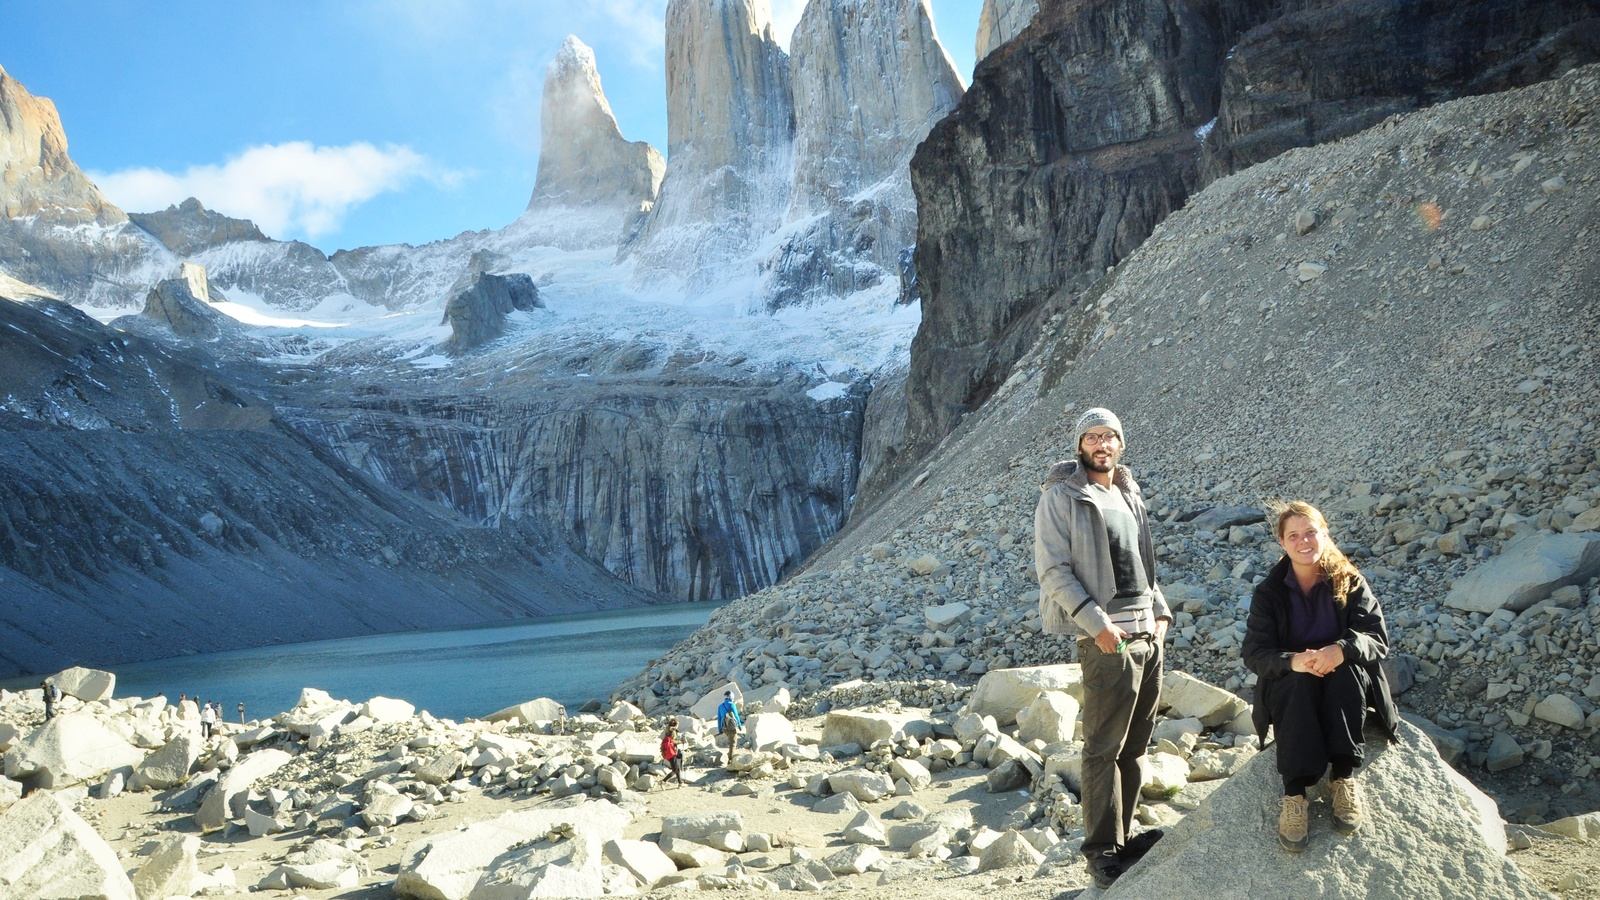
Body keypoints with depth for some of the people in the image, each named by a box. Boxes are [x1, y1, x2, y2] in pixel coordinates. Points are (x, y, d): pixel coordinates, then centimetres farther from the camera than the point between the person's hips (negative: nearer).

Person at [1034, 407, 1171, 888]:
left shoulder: (1130, 494, 16)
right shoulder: (1061, 497, -6)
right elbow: (1053, 569, -12)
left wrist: (1160, 611, 10)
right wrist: (1097, 623, -19)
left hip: (1149, 636, 7)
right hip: (1108, 640, -7)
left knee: (1134, 747, 13)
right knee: (1103, 749, -2)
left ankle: (1122, 835, 23)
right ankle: (1102, 849, 7)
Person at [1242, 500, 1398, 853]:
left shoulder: (1351, 582, -2)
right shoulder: (1269, 592, -2)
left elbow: (1378, 638, -13)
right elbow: (1254, 652, -11)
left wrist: (1342, 650, -36)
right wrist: (1292, 661, -34)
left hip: (1345, 684, 1)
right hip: (1289, 691, 0)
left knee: (1347, 671, -32)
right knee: (1298, 681, -34)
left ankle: (1343, 775, -29)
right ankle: (1294, 793, -42)